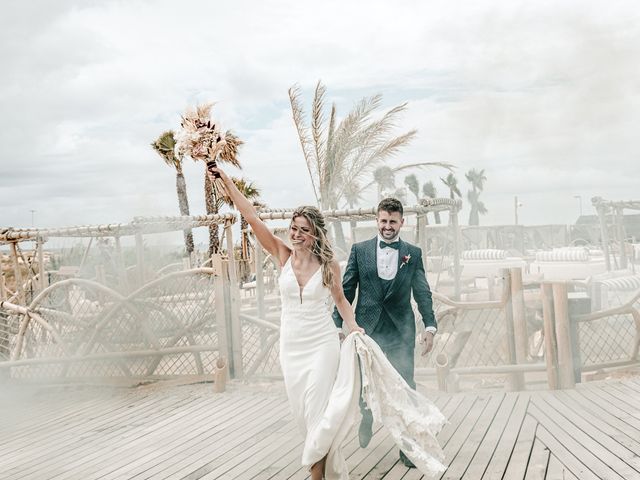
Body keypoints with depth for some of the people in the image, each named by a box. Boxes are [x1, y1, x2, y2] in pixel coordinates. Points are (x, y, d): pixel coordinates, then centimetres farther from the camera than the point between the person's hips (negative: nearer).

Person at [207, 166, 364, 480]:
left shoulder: (329, 265, -8)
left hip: (321, 344, -3)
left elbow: (340, 299, 9)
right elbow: (252, 217, -10)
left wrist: (353, 326, -7)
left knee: (317, 408, -6)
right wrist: (226, 181, -14)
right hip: (290, 345, 3)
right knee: (299, 409, 12)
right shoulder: (284, 256, -4)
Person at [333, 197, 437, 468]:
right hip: (366, 330, 0)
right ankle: (367, 419, 40)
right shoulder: (359, 250, 4)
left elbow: (422, 293, 1)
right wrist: (336, 323, -1)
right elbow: (346, 290, 4)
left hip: (400, 332, 0)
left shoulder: (413, 253, 5)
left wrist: (430, 326, -10)